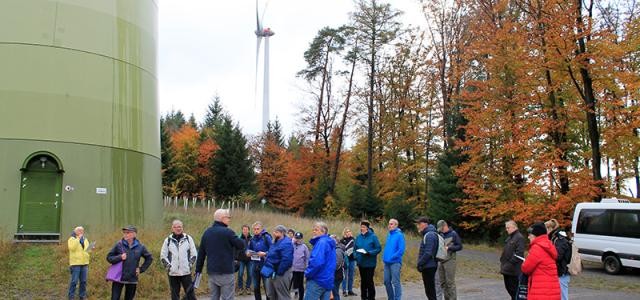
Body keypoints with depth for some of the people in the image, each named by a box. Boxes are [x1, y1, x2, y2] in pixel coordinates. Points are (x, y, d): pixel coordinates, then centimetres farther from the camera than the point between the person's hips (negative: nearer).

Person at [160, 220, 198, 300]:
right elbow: (163, 256, 9)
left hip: (186, 272, -1)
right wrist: (168, 266, -2)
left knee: (190, 293, -2)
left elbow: (194, 254, 7)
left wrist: (189, 265, -3)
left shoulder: (188, 238, 4)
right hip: (173, 273, 1)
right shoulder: (168, 240, 6)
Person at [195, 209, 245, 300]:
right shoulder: (227, 232, -12)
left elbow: (201, 253, 12)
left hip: (211, 272, 7)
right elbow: (241, 245, -8)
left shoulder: (207, 232, 9)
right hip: (225, 272, -7)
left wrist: (198, 269, 18)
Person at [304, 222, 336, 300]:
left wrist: (307, 273, -12)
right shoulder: (330, 243, 17)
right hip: (328, 280, 9)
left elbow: (316, 262, -26)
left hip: (317, 280, -9)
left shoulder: (321, 242, -14)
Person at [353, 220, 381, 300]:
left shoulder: (373, 236, -10)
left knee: (369, 281, -3)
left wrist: (369, 253, -23)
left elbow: (379, 248, -11)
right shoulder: (358, 237, 4)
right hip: (361, 263, 5)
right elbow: (355, 249, 12)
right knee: (363, 281, 13)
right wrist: (356, 256, -5)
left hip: (370, 263, -5)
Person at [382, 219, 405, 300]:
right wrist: (384, 257, 10)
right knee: (387, 281, 11)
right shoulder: (389, 235, 14)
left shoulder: (399, 235, -8)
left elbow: (401, 250, -15)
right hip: (387, 262, 7)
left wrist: (391, 257, -14)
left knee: (395, 282, -5)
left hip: (395, 262, -7)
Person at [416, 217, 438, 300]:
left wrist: (420, 263, -16)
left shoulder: (430, 235, -16)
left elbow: (428, 253, -23)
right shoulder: (427, 234, 15)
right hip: (429, 266, 10)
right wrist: (420, 263, 12)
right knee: (429, 290, 15)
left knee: (430, 290, -4)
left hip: (429, 267, -10)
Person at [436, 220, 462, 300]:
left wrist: (448, 248, -15)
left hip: (449, 261, -6)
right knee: (442, 282, 8)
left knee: (450, 282, -6)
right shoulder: (441, 235, 13)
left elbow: (459, 246, -4)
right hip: (440, 261, 6)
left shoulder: (453, 234, -2)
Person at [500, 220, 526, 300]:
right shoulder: (509, 237, 15)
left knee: (514, 288, -3)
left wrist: (510, 263, -21)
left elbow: (519, 253, -21)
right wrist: (502, 261, 12)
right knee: (508, 286, 16)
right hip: (507, 269, 9)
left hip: (514, 270, -9)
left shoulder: (519, 237, -13)